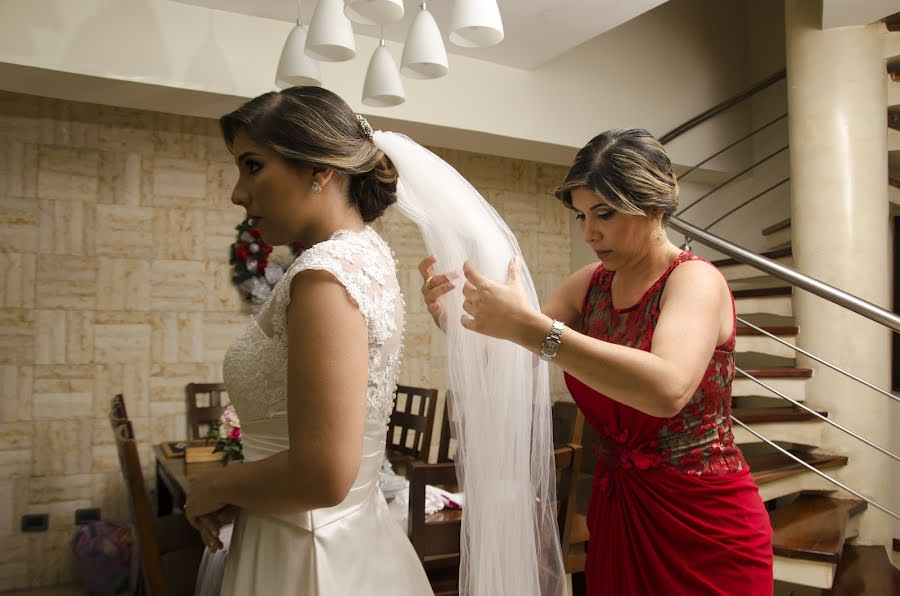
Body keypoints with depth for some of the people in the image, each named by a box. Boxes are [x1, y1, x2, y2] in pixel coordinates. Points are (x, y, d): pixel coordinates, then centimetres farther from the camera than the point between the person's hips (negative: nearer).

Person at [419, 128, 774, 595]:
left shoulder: (695, 280, -17)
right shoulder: (591, 285, 1)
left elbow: (668, 388, -37)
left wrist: (529, 326, -41)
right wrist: (451, 317, -18)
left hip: (704, 525, -5)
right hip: (614, 513, 6)